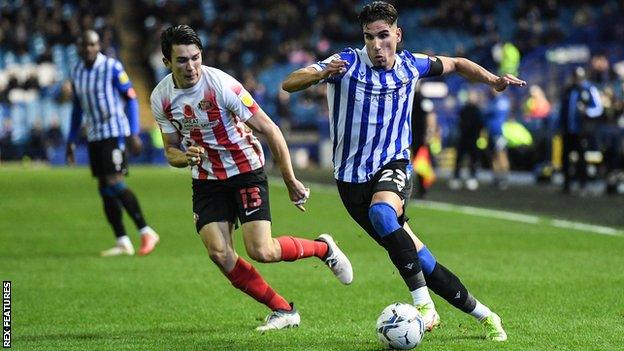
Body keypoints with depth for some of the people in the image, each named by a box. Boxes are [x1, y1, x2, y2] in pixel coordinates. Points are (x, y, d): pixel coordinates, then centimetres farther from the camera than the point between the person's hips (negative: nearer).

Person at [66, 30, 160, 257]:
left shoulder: (112, 68, -9)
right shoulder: (77, 72, 10)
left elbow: (131, 99, -7)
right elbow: (77, 108, 20)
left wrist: (134, 134, -13)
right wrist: (71, 141, 18)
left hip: (115, 132, -7)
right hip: (94, 136, 7)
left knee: (115, 183, -16)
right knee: (104, 189, 3)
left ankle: (146, 233, -8)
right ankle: (123, 243, 7)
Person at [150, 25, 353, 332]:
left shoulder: (221, 84, -22)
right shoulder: (161, 98, -6)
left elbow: (269, 130, -16)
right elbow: (171, 151, 8)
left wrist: (291, 182, -14)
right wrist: (186, 157, -18)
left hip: (246, 171, -5)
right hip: (206, 178, 5)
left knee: (261, 251, -16)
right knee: (219, 253, -12)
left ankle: (323, 248, 14)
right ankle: (283, 311, 2)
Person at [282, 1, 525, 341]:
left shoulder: (410, 65, 1)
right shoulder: (348, 64, -8)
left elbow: (456, 64, 20)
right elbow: (289, 83, -17)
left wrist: (492, 79, 4)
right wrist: (322, 73, -37)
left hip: (393, 165, 0)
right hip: (352, 178, 0)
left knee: (381, 212, -36)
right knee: (417, 260, -3)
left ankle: (424, 305, -33)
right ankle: (482, 314, 10)